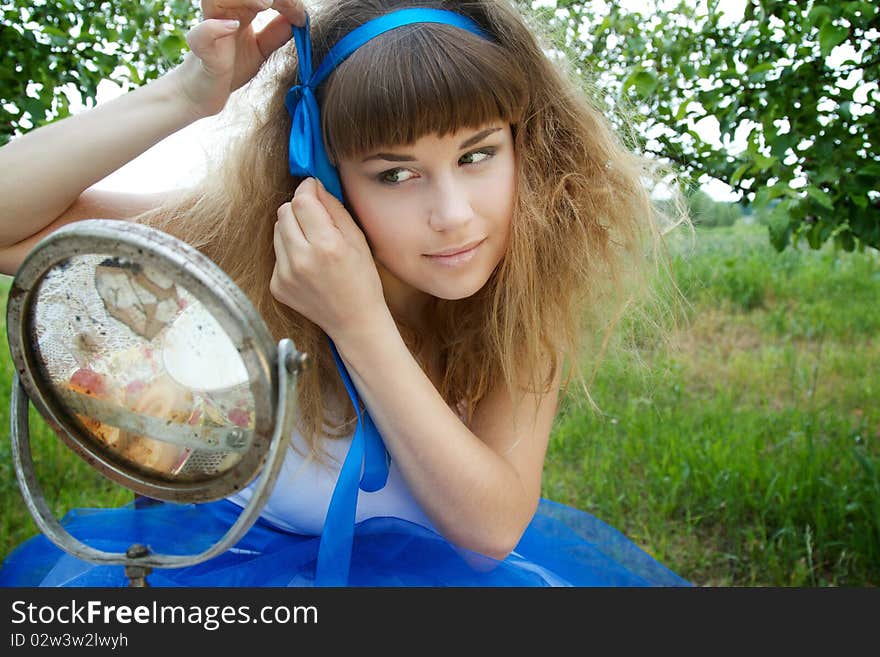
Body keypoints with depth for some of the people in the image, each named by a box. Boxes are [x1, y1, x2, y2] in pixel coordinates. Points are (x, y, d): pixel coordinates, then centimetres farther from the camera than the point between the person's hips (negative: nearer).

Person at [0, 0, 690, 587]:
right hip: (234, 552, -1)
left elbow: (495, 524, -22)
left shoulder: (531, 290, -16)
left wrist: (362, 325, -33)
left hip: (438, 562, 2)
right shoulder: (251, 237, -19)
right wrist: (190, 93, -33)